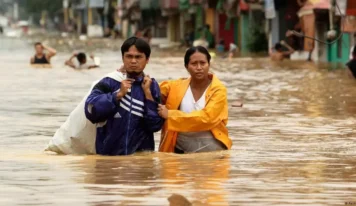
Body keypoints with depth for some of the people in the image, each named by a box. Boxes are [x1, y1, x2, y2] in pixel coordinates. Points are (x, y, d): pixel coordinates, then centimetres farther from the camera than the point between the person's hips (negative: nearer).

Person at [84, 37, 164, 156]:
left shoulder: (152, 86, 3)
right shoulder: (109, 83, -1)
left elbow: (155, 125, -6)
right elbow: (91, 110, -15)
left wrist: (147, 93, -10)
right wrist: (118, 94, -15)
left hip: (141, 155, 1)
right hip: (108, 154, -1)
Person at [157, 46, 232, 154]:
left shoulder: (218, 90, -6)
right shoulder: (177, 87, 6)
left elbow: (207, 118, -19)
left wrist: (170, 115, -20)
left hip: (210, 148, -3)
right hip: (181, 148, 3)